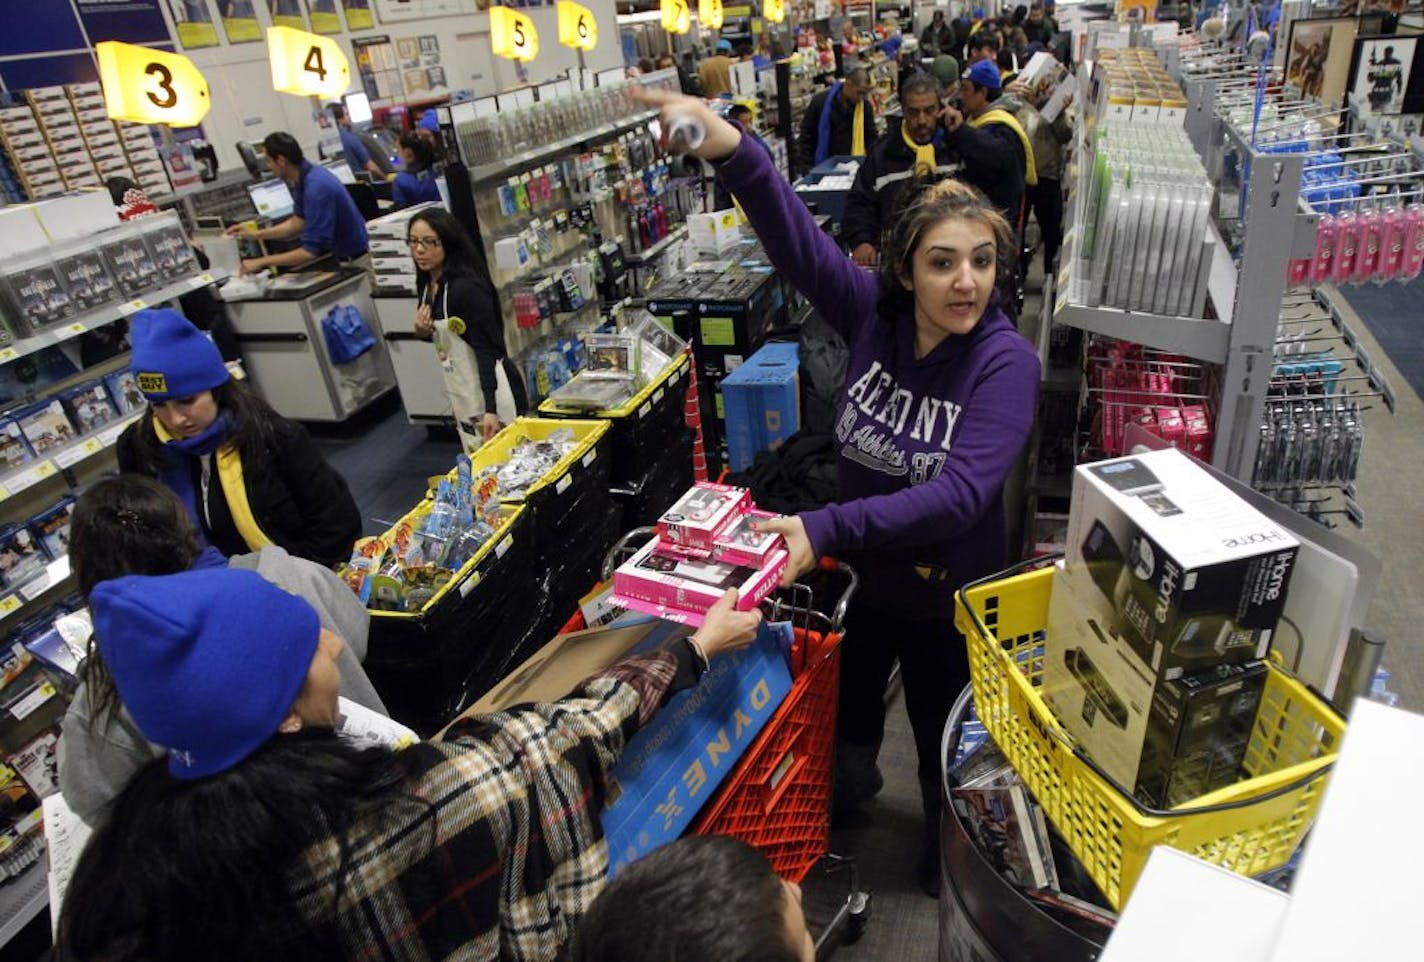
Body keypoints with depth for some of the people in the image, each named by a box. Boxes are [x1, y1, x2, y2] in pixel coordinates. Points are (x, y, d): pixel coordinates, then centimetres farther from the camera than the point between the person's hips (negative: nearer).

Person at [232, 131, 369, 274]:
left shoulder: (317, 188, -29)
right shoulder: (302, 177, 0)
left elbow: (311, 251, -29)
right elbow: (300, 221, 13)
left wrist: (261, 262, -22)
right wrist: (257, 234, 6)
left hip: (355, 261, -9)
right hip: (342, 253, 9)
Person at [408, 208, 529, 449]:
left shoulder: (467, 288, -21)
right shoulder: (425, 284, 4)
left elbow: (487, 350, -22)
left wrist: (490, 409, -28)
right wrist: (422, 332, -6)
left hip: (489, 389, -8)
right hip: (461, 393, 8)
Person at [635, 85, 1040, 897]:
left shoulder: (1007, 362, -24)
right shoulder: (874, 314, -13)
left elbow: (963, 492, -34)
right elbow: (799, 241, -25)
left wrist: (827, 529, -41)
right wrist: (735, 152, -42)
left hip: (946, 594, -3)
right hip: (860, 573, 4)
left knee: (944, 740, 22)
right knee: (847, 706, 28)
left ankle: (949, 851, 55)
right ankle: (851, 785, 64)